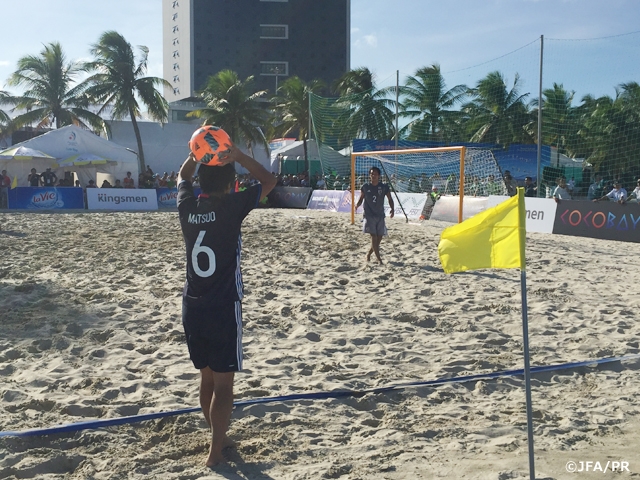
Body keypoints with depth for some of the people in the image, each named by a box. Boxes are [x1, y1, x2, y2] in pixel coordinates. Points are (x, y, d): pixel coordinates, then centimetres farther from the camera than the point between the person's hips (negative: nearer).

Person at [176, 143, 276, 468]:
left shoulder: (187, 206, 1)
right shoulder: (231, 206, -13)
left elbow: (182, 177, 24)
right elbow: (269, 181, -1)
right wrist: (238, 156, -4)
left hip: (192, 307, 6)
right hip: (223, 308, -6)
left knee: (206, 377, 18)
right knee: (223, 382, 2)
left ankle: (219, 437, 32)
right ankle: (215, 451, 5)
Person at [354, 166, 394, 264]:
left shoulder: (384, 187, 1)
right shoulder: (365, 187, 0)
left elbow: (390, 199, 7)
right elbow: (361, 198, 9)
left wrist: (392, 209, -10)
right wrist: (357, 205, -13)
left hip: (380, 215, 2)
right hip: (369, 215, -2)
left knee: (379, 237, 5)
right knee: (373, 236, -12)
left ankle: (369, 254, 27)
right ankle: (379, 259, -11)